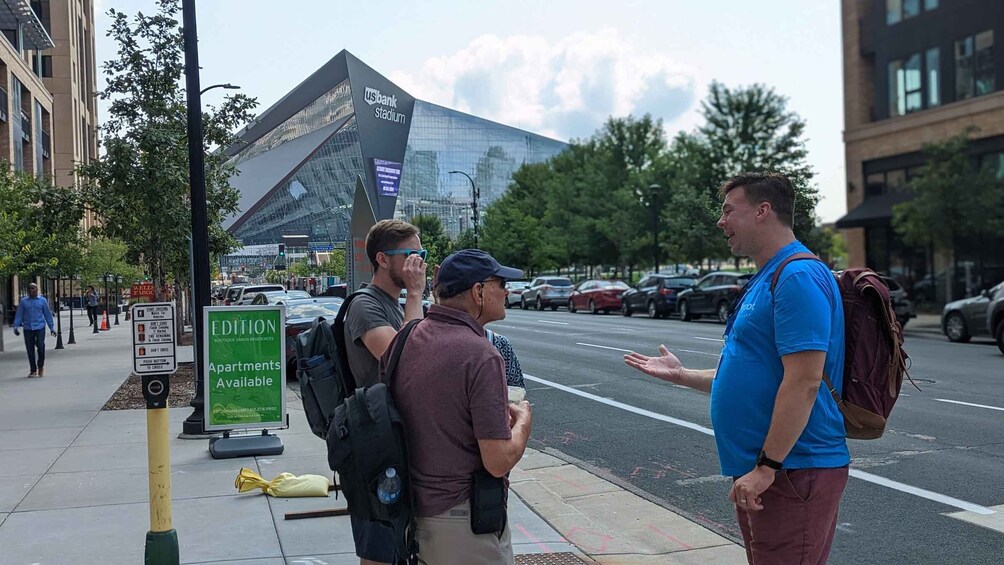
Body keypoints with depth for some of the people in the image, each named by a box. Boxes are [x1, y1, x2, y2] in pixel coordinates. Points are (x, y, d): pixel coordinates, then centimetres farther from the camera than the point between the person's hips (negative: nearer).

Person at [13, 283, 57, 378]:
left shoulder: (42, 300, 5)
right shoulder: (23, 301, 6)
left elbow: (47, 314, 8)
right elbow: (19, 315, 6)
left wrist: (52, 328, 8)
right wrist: (16, 326, -4)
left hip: (40, 328, -1)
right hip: (27, 329, 1)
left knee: (41, 347, -10)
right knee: (30, 350, 4)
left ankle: (41, 366, 14)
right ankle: (33, 371, 16)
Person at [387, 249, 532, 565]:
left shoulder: (405, 340, -1)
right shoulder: (481, 356, -23)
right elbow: (499, 461, -23)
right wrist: (523, 418, -5)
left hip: (411, 507, 7)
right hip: (463, 520, -7)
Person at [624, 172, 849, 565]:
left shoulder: (799, 277, -16)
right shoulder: (765, 280, 16)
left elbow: (802, 383, -23)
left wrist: (766, 467, -23)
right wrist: (680, 375, 23)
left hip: (793, 470, -10)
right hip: (757, 471, 10)